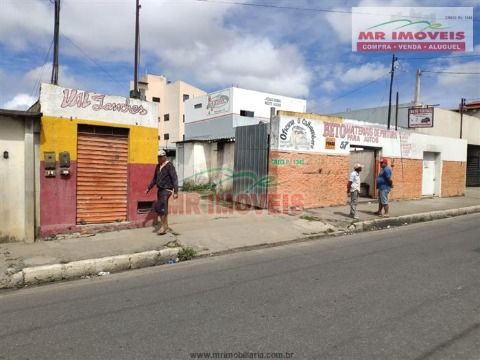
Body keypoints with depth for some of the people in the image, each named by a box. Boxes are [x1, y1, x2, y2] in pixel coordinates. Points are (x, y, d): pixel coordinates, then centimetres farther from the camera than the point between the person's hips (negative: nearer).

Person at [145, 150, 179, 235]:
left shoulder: (169, 166, -12)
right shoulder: (158, 166, 10)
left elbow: (174, 179, -16)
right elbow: (154, 179, 21)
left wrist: (176, 192, -22)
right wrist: (148, 188, 18)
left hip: (167, 190, -7)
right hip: (160, 190, 7)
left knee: (158, 207, -16)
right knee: (163, 208, 10)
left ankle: (163, 225, -3)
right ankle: (165, 226, 20)